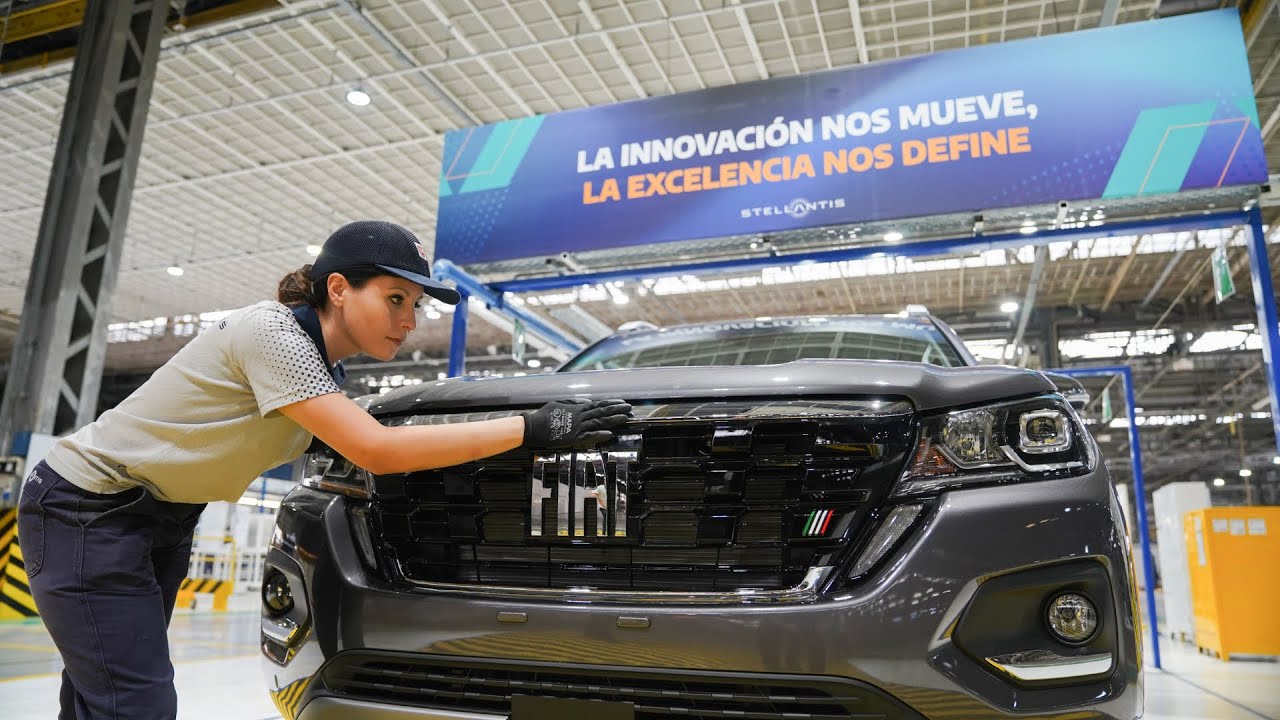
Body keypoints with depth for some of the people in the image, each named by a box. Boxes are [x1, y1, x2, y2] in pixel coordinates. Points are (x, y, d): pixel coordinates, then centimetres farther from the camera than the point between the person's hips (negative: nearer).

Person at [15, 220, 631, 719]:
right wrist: (532, 428, -34)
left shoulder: (325, 362, -1)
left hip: (161, 517, 8)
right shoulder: (272, 332, -27)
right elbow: (377, 452, -34)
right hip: (89, 510, -8)